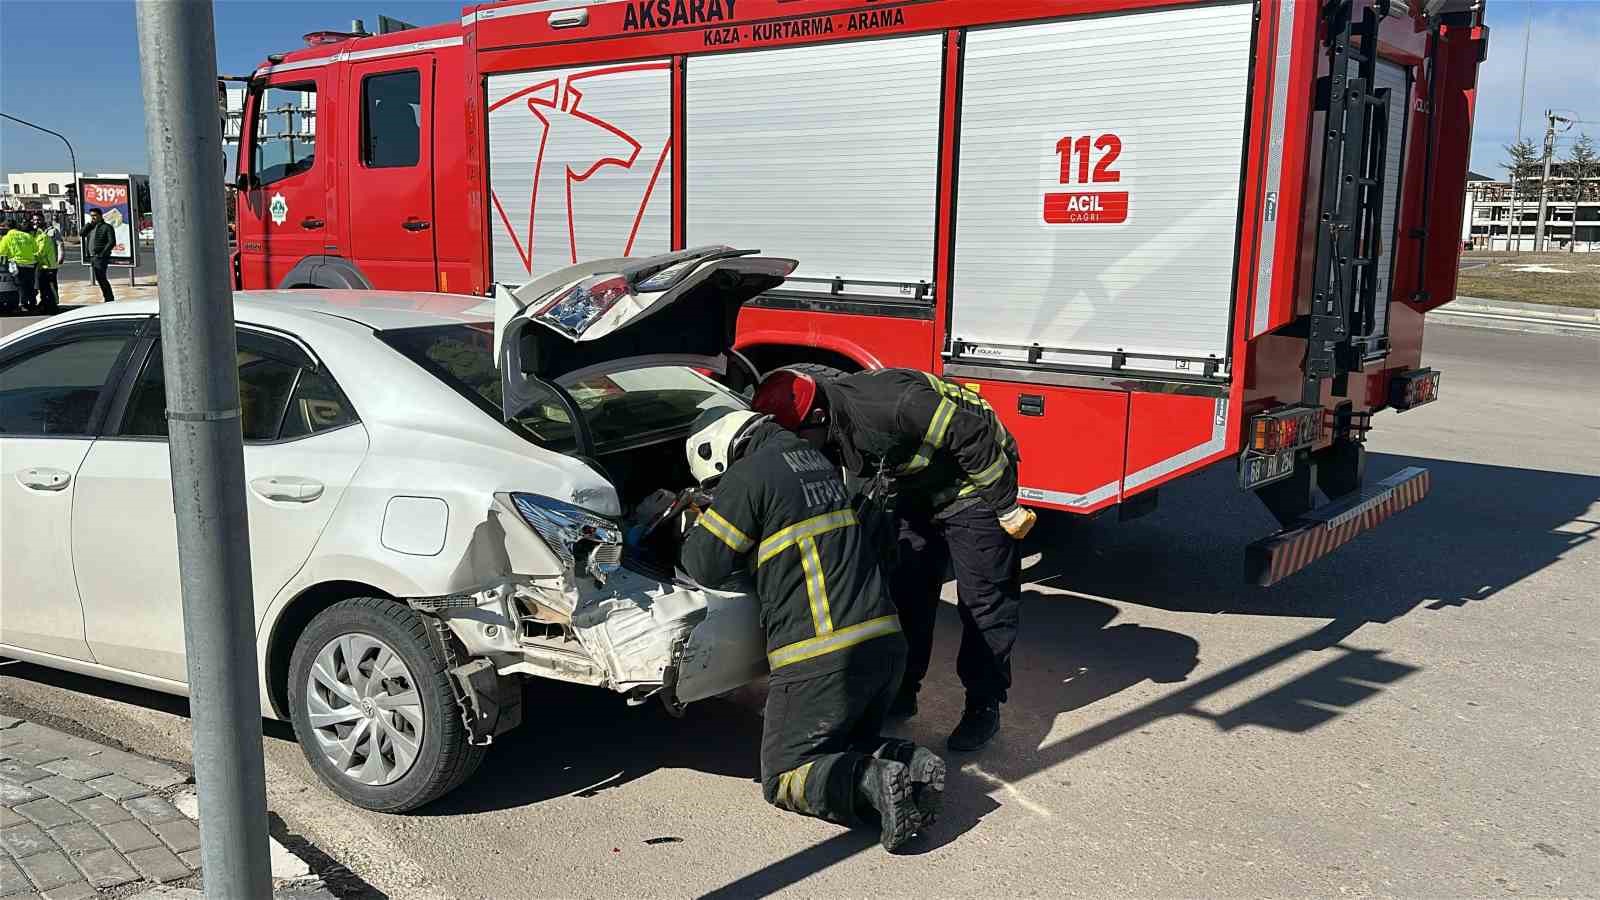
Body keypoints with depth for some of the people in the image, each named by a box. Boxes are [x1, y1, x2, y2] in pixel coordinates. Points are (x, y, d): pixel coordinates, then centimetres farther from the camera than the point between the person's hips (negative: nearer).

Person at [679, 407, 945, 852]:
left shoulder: (750, 474, -7)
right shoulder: (815, 460, 18)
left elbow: (703, 565, -4)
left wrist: (698, 528, 17)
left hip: (823, 660, -8)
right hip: (886, 644, 8)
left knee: (782, 778, 7)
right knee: (850, 747, 27)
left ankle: (874, 784, -16)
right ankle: (909, 762, -1)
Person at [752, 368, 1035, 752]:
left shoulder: (890, 403, -38)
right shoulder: (831, 428, -11)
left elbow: (973, 437, -32)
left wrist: (1006, 507, -23)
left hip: (972, 486, -8)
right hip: (918, 493, 8)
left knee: (984, 599, -4)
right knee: (906, 589, 10)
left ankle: (984, 707, 6)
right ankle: (902, 691, 22)